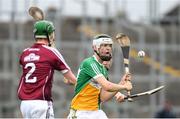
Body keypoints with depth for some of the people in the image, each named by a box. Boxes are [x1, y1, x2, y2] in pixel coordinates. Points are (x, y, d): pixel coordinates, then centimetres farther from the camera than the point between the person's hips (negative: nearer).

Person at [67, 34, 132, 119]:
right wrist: (124, 87, -9)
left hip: (97, 112, 8)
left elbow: (103, 98, 6)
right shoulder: (89, 63, -14)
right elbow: (107, 86, -24)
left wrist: (122, 83, 1)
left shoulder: (103, 69, 13)